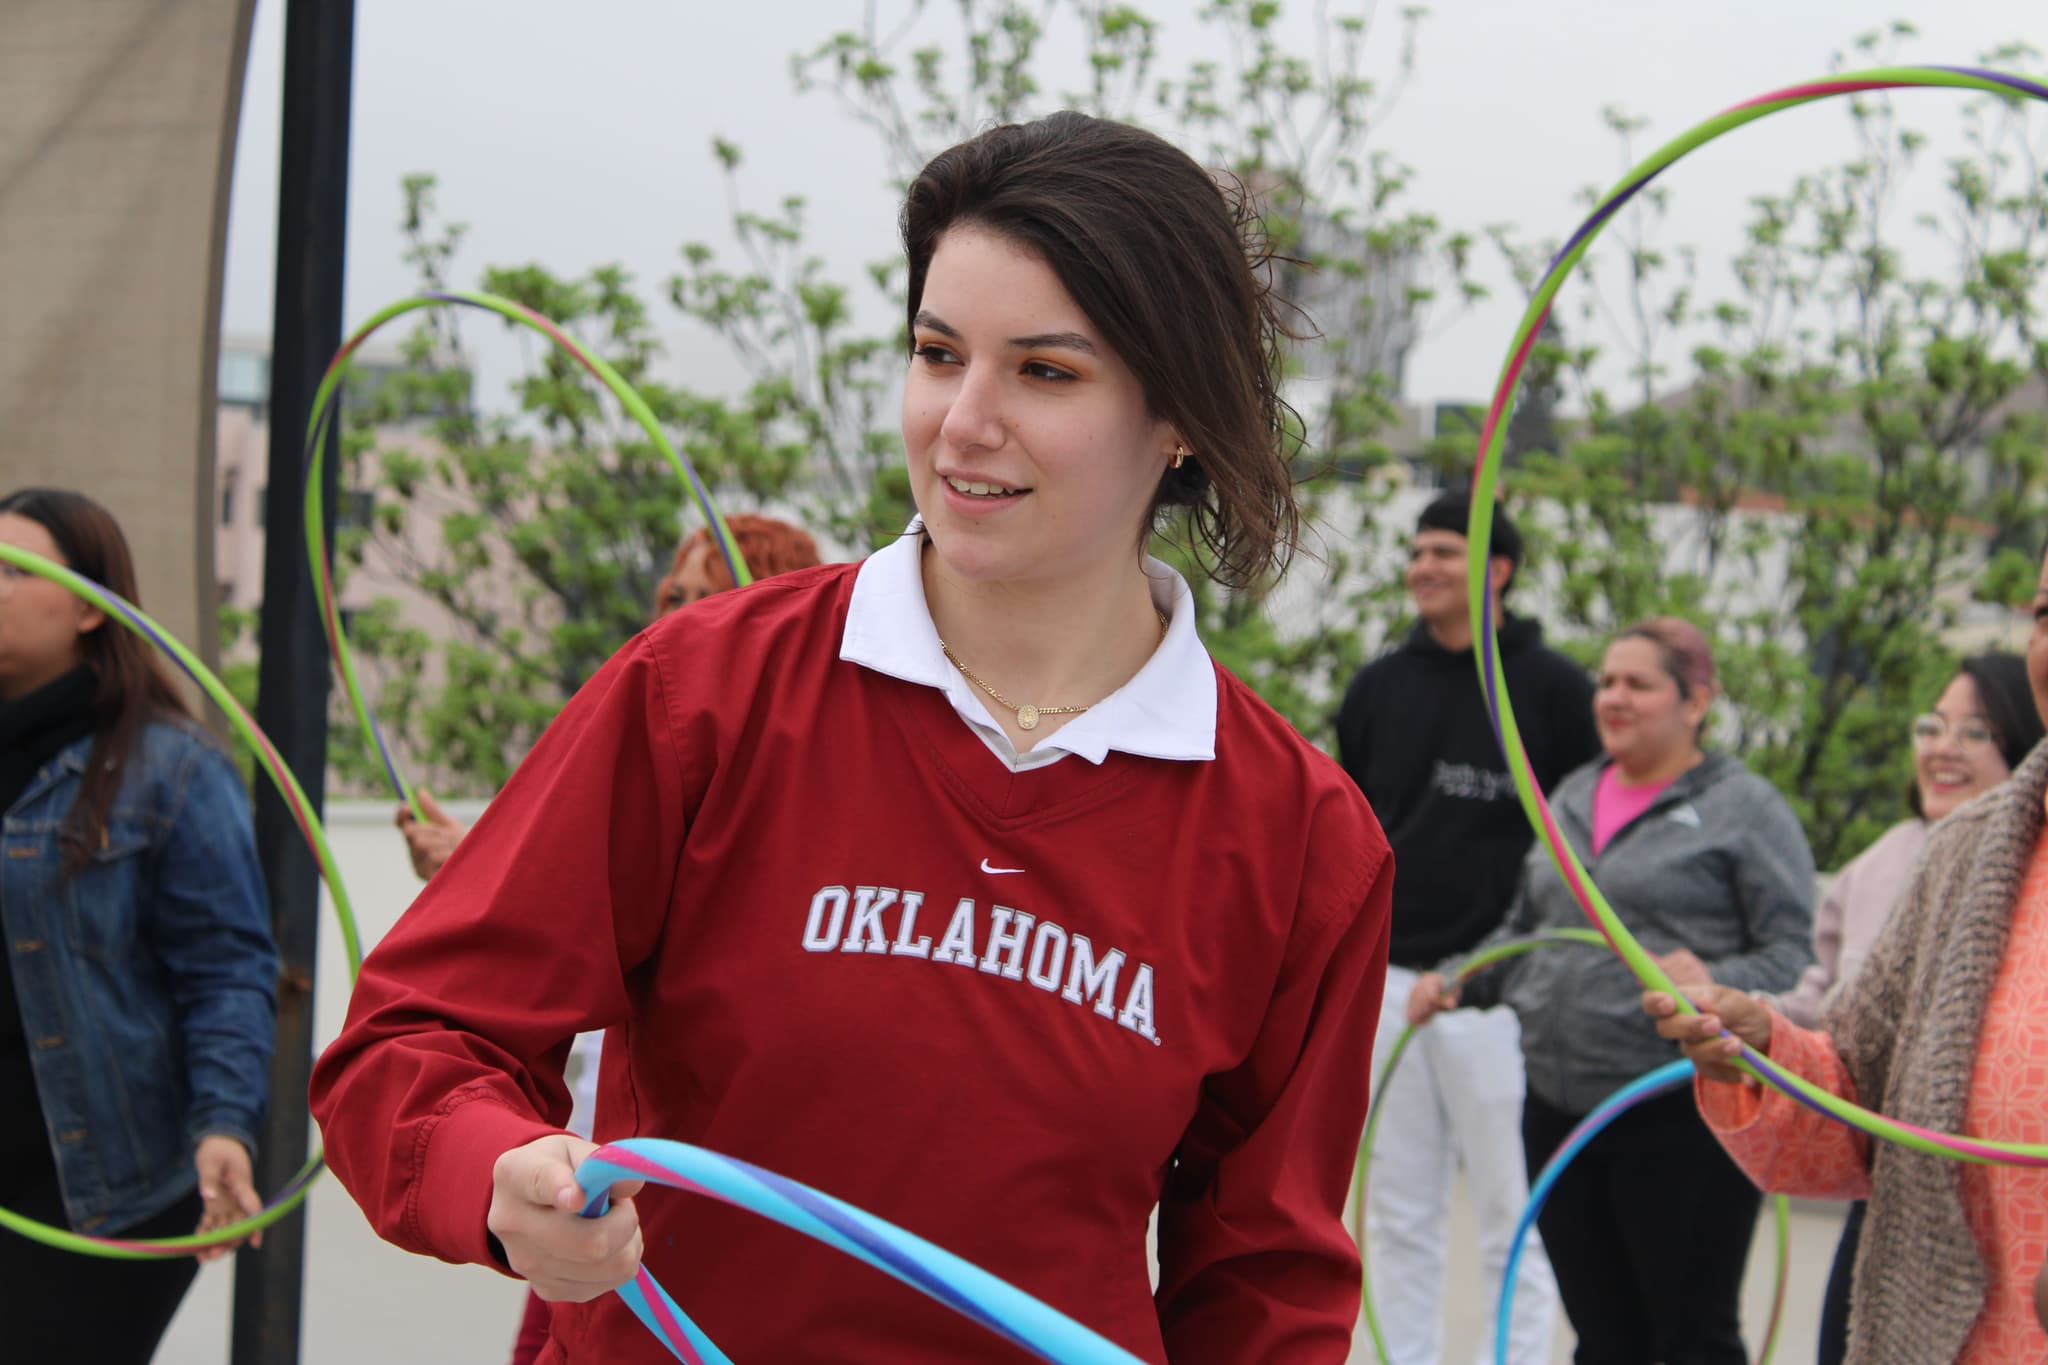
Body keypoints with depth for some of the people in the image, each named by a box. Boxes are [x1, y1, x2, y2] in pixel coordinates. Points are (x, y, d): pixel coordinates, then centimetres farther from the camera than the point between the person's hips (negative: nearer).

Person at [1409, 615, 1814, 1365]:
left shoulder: (1746, 808, -3)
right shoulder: (1574, 797, 17)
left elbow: (1793, 954, -11)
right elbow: (1526, 930, 26)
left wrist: (1717, 985, -29)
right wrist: (1458, 982, 10)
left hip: (1680, 1114, -6)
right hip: (1559, 1110, 7)